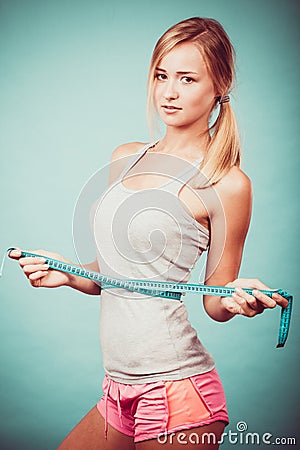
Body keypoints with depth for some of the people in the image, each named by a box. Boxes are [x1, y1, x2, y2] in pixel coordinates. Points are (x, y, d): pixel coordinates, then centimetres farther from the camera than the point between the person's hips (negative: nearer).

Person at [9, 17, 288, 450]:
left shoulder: (228, 183, -10)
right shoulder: (125, 158, 8)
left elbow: (216, 303, -3)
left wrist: (238, 298, -23)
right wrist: (67, 273, -2)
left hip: (176, 390, -6)